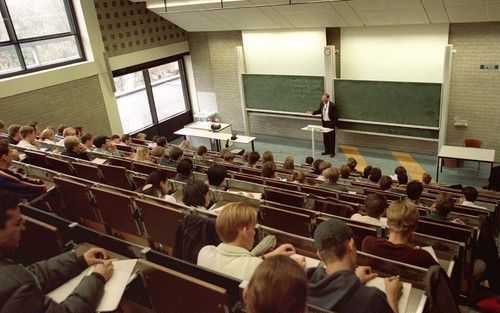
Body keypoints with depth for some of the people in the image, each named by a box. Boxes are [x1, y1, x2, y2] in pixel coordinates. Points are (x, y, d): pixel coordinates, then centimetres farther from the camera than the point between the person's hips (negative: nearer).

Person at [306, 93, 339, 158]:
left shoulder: (333, 105, -19)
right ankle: (327, 151, 29)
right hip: (324, 123, 6)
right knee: (325, 138, 14)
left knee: (331, 138, 4)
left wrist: (333, 124, -18)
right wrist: (312, 112, 2)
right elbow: (319, 111, 15)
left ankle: (332, 152, 16)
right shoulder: (322, 104, -1)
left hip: (330, 123, -6)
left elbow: (336, 116, -15)